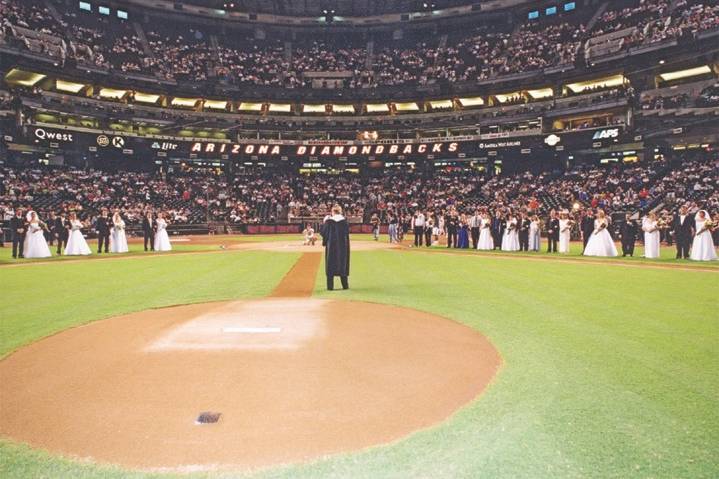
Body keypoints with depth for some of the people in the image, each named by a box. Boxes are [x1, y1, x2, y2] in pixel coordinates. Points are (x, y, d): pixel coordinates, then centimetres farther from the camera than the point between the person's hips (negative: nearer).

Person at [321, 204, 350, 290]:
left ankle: (330, 286, 3)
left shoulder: (328, 221, -8)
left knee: (330, 265, 5)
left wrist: (324, 223, 11)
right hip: (342, 247, 2)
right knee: (343, 264, 11)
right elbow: (347, 233, 3)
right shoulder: (344, 221, -2)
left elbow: (323, 233, -1)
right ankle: (345, 285, 13)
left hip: (331, 246, -1)